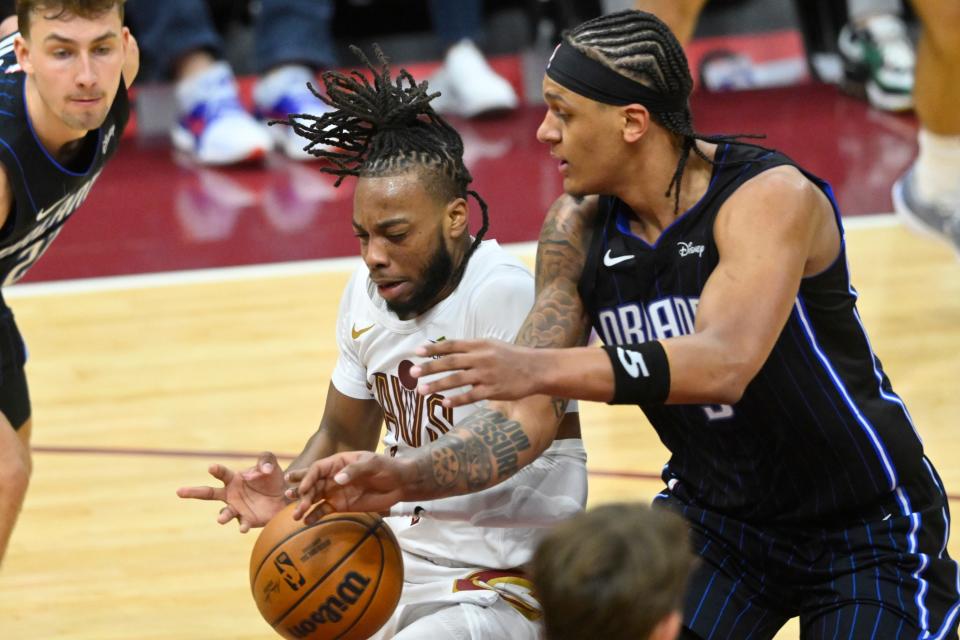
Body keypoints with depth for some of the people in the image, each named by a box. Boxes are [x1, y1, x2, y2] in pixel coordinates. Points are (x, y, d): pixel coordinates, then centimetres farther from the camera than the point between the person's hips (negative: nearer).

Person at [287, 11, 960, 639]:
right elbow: (529, 418, -9)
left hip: (867, 527, -5)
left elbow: (724, 364, -44)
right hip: (717, 514, 5)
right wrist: (405, 480, -26)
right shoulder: (578, 230, -9)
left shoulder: (771, 197, -27)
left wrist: (542, 367, -56)